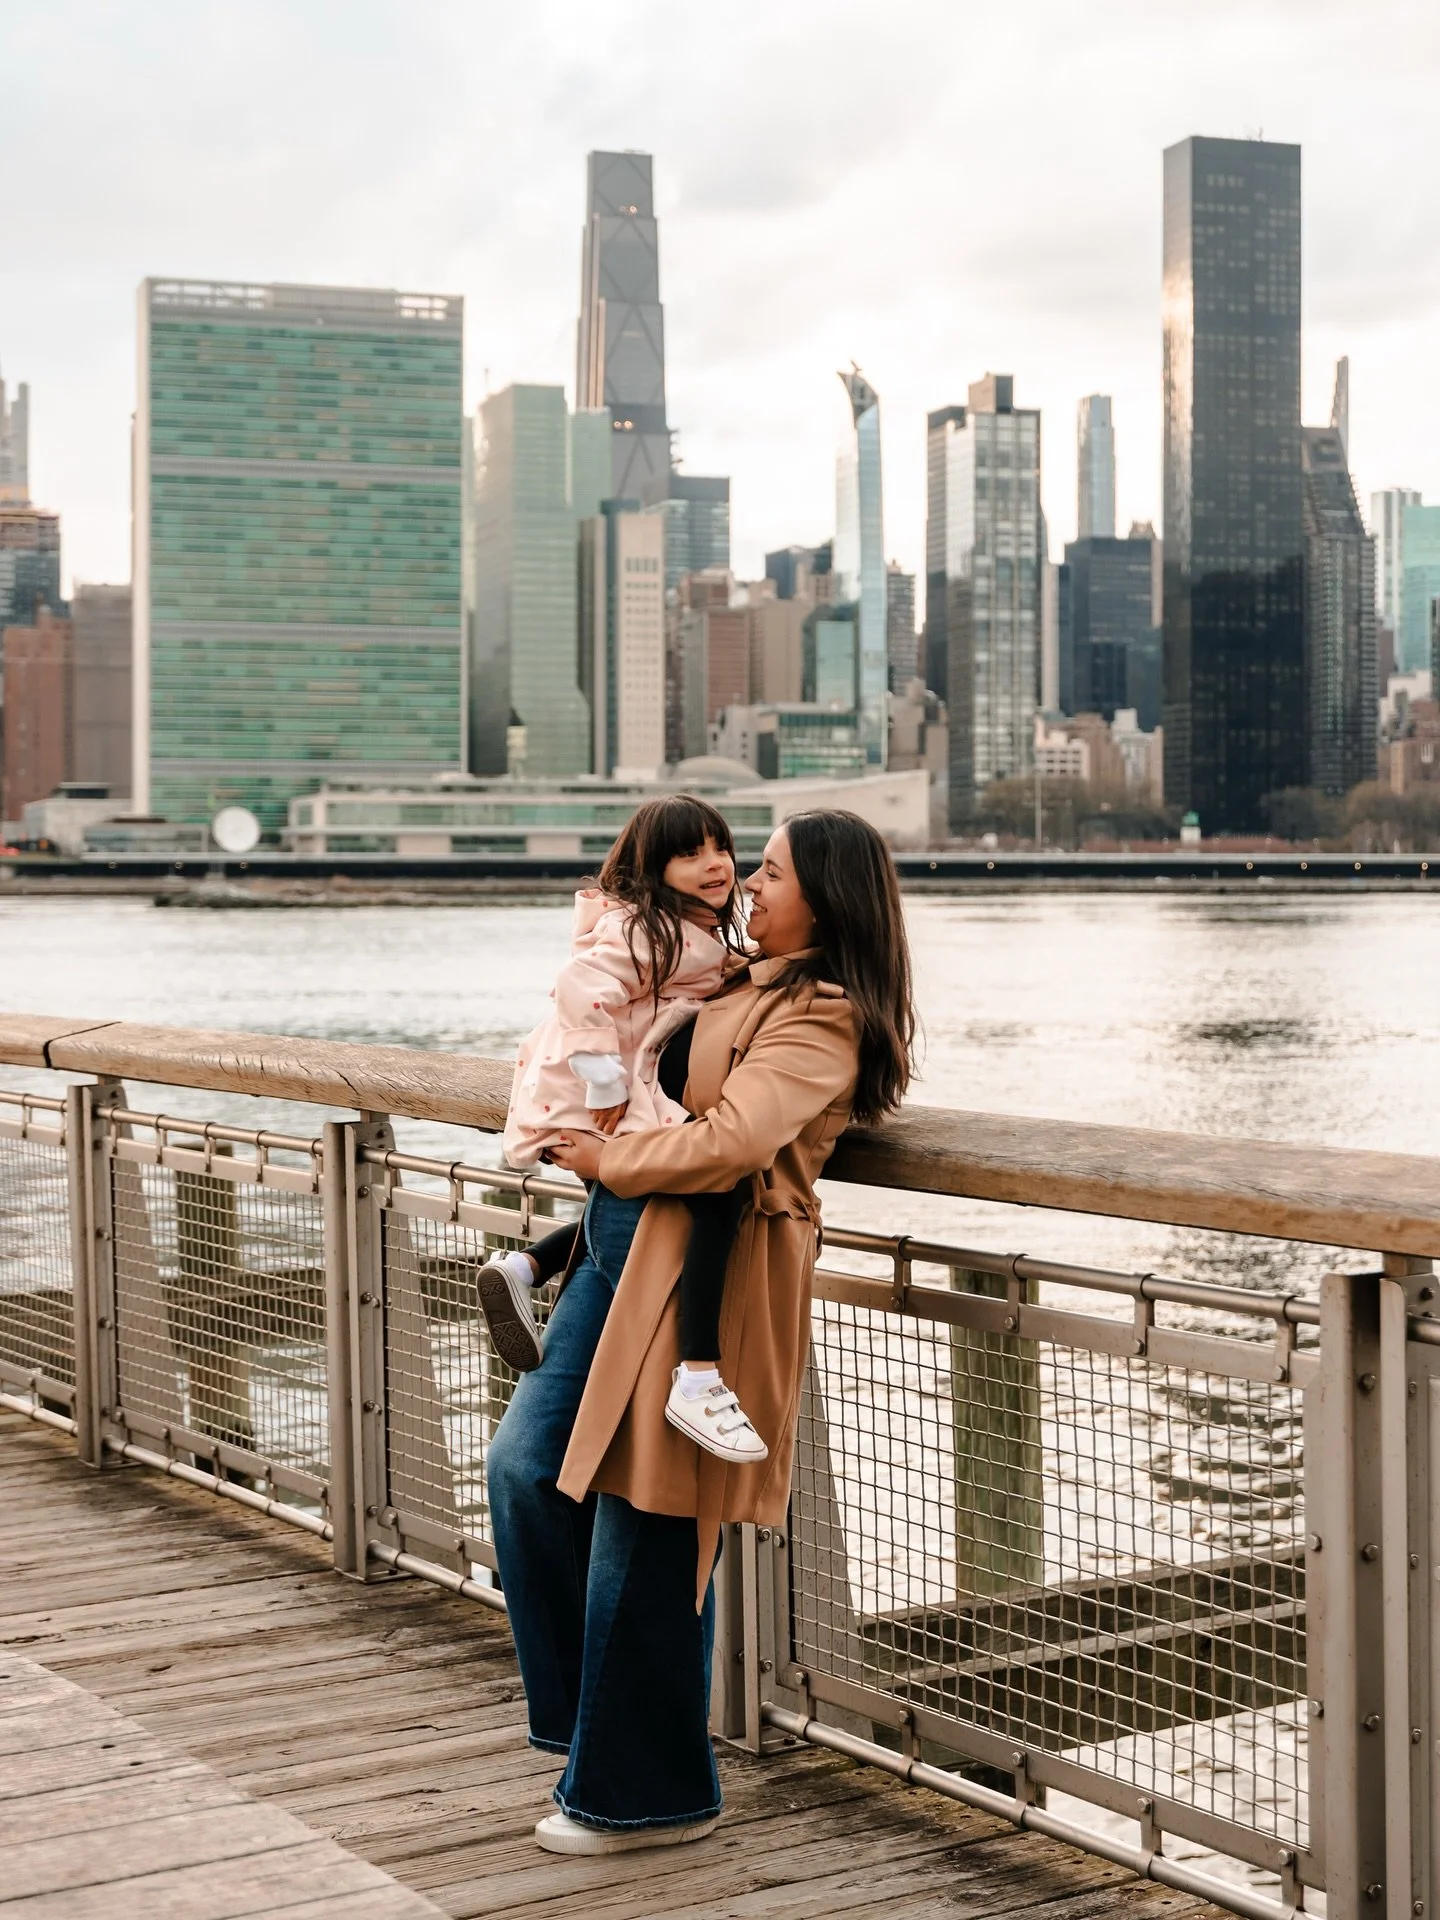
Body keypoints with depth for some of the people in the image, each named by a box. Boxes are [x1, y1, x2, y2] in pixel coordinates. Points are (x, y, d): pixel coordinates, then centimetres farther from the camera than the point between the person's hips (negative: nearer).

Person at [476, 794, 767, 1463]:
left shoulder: (698, 935, 18)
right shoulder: (651, 931, -14)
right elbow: (581, 987, -26)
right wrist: (606, 1084, -24)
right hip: (604, 1106, -11)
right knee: (720, 1185, -27)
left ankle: (524, 1268, 22)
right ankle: (698, 1377, -31)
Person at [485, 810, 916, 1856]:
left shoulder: (821, 1020, -13)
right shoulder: (746, 985, 18)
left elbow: (734, 1141, -27)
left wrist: (612, 1159, -12)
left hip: (705, 1275, -10)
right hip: (627, 1247, 10)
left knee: (646, 1534, -2)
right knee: (527, 1466, 7)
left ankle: (645, 1792, 13)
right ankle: (590, 1714, 23)